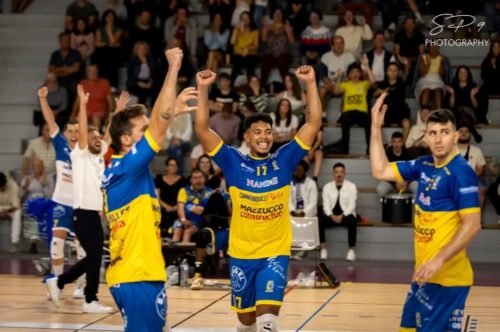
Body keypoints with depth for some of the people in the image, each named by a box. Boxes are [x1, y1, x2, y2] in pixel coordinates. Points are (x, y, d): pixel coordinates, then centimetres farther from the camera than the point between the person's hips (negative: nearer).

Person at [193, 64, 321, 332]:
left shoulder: (284, 161, -1)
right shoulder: (234, 163, -3)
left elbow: (314, 123, -6)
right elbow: (202, 130, -11)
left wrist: (311, 84, -15)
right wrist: (202, 89, -20)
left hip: (275, 253, -1)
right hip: (241, 254, 1)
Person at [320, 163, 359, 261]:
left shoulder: (351, 186, 3)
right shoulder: (327, 187, 9)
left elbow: (352, 205, -5)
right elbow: (326, 205, 1)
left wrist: (342, 216, -21)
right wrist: (332, 216, -19)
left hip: (346, 215, -2)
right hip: (331, 215, 2)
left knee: (352, 222, -37)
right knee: (319, 221, -29)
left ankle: (352, 250, -25)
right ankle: (323, 249, -21)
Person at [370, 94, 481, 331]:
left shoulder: (461, 172, -16)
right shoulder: (425, 165, 7)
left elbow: (472, 225, -21)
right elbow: (380, 171, 15)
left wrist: (438, 261, -27)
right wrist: (376, 128, 7)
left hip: (446, 276, -8)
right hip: (424, 273, 8)